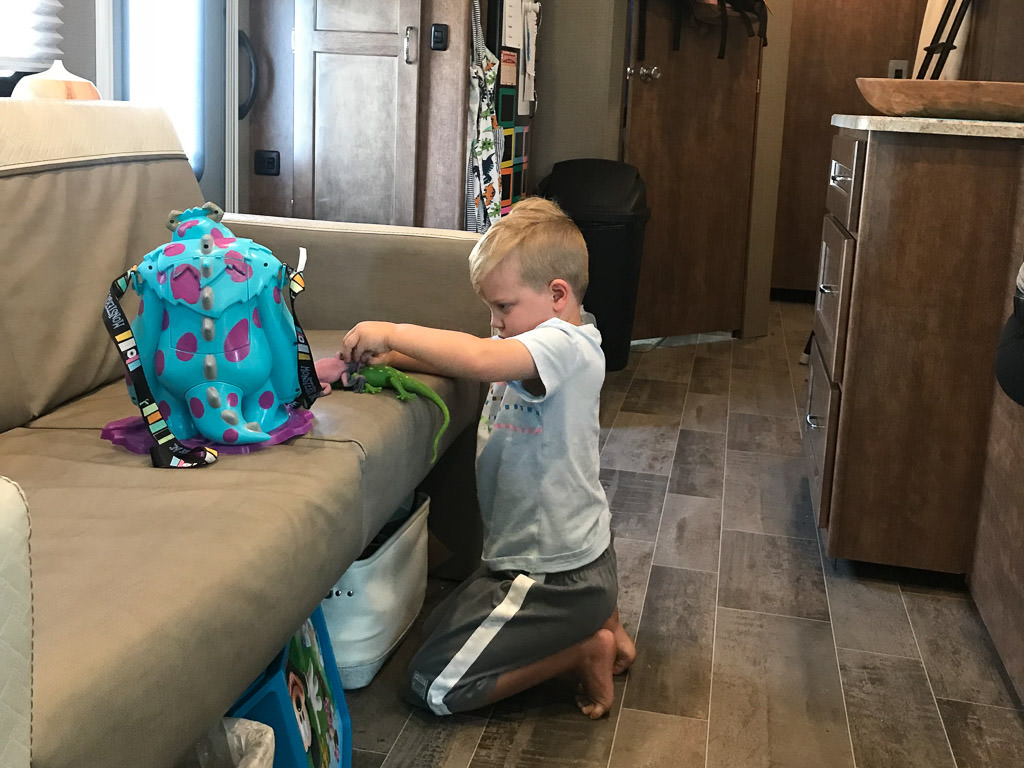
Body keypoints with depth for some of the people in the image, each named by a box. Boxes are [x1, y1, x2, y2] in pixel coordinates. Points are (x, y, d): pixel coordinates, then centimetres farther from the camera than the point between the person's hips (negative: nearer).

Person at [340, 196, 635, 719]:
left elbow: (479, 360, -42)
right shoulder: (538, 340, 6)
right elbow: (455, 361, 10)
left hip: (554, 574, -10)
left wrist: (392, 332, -30)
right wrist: (388, 357, -7)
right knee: (438, 628, 31)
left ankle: (585, 650, 2)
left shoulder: (565, 345, -24)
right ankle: (598, 617, 19)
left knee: (432, 684, -6)